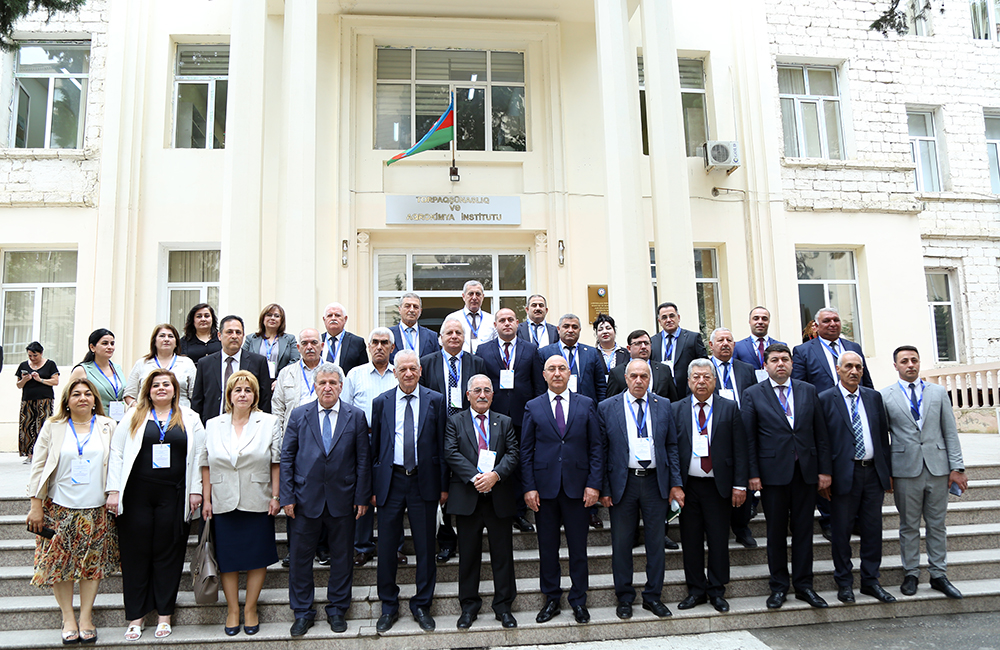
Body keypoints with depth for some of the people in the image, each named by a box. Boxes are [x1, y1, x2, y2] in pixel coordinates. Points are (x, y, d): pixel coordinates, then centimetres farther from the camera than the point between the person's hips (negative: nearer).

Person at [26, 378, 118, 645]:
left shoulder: (108, 427, 4)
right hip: (60, 508, 0)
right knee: (60, 562, 3)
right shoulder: (52, 427, 3)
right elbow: (38, 467, 2)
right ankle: (68, 618, 16)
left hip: (97, 509, 0)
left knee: (92, 563, 4)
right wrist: (36, 505, -2)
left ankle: (86, 617, 16)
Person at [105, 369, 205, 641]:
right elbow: (117, 453, 5)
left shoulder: (190, 419, 7)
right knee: (136, 553, 5)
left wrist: (196, 490, -1)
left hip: (173, 496, 0)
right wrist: (113, 491, -2)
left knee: (168, 554, 5)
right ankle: (135, 616, 17)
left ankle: (164, 614, 16)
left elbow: (198, 456, 5)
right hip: (137, 494, 1)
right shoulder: (133, 417, 8)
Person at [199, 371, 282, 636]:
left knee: (257, 557, 5)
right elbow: (206, 465, 7)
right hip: (223, 504, 2)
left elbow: (276, 463, -1)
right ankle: (232, 610, 22)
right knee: (227, 559, 8)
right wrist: (206, 500, 3)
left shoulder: (269, 423, 1)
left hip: (258, 503, -1)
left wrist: (275, 496, -6)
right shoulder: (214, 425, 7)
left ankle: (250, 608, 20)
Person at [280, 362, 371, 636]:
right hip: (306, 500, 0)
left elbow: (363, 460, 1)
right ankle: (302, 612, 25)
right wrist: (287, 496, -3)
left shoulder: (356, 416, 1)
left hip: (342, 500, 0)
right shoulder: (299, 415, 3)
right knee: (300, 557, 8)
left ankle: (337, 609, 27)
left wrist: (362, 497, -2)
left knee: (341, 557, 10)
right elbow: (286, 457, 3)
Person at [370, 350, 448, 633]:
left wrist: (444, 485, -1)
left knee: (425, 547, 7)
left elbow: (442, 445, 2)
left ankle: (421, 605, 24)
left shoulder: (436, 400, 2)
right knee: (386, 547, 7)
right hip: (390, 480, 1)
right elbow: (375, 448, 7)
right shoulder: (381, 402, 5)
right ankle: (389, 607, 25)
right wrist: (373, 488, 4)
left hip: (424, 482, -1)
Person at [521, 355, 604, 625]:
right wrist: (529, 487, -4)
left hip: (577, 487, 0)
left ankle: (579, 601, 22)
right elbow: (526, 451, 3)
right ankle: (551, 599, 24)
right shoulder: (533, 407, 4)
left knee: (578, 547, 7)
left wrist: (594, 484, -5)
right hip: (544, 488, 0)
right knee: (547, 547, 9)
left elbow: (597, 447, 3)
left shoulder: (586, 405, 4)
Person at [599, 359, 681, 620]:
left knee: (656, 542, 9)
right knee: (621, 544, 7)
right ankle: (624, 598, 22)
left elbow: (671, 446, 8)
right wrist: (603, 488, -5)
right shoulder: (607, 407, -1)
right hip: (622, 483, -2)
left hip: (656, 481, 2)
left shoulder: (663, 405, 6)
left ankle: (653, 596, 24)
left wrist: (675, 483, 2)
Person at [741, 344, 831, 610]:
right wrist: (753, 474, -7)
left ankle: (803, 585, 21)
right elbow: (749, 438, -2)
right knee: (776, 532, 7)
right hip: (773, 472, -2)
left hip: (806, 471, 2)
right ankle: (779, 586, 19)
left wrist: (824, 469, 3)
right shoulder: (753, 395, 0)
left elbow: (821, 433, 8)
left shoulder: (808, 391, 8)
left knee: (804, 530, 9)